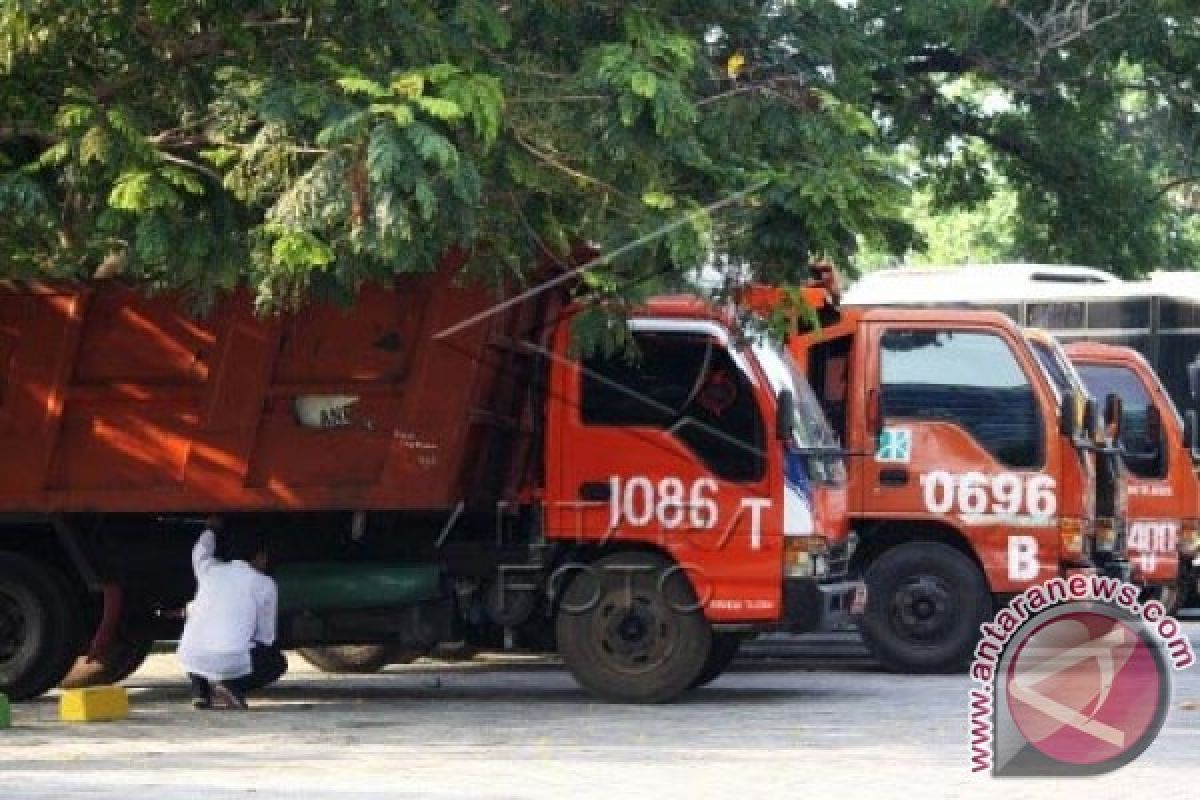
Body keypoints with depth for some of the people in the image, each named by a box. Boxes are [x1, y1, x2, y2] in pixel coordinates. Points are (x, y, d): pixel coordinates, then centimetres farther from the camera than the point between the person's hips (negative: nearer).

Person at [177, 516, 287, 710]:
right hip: (232, 663, -4)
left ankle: (201, 690, 15)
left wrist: (211, 529, 58)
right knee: (277, 663, 25)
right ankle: (233, 687, -3)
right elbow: (266, 635, 12)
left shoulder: (211, 570, 16)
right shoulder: (265, 585, 7)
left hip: (191, 660, 4)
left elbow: (199, 553, 42)